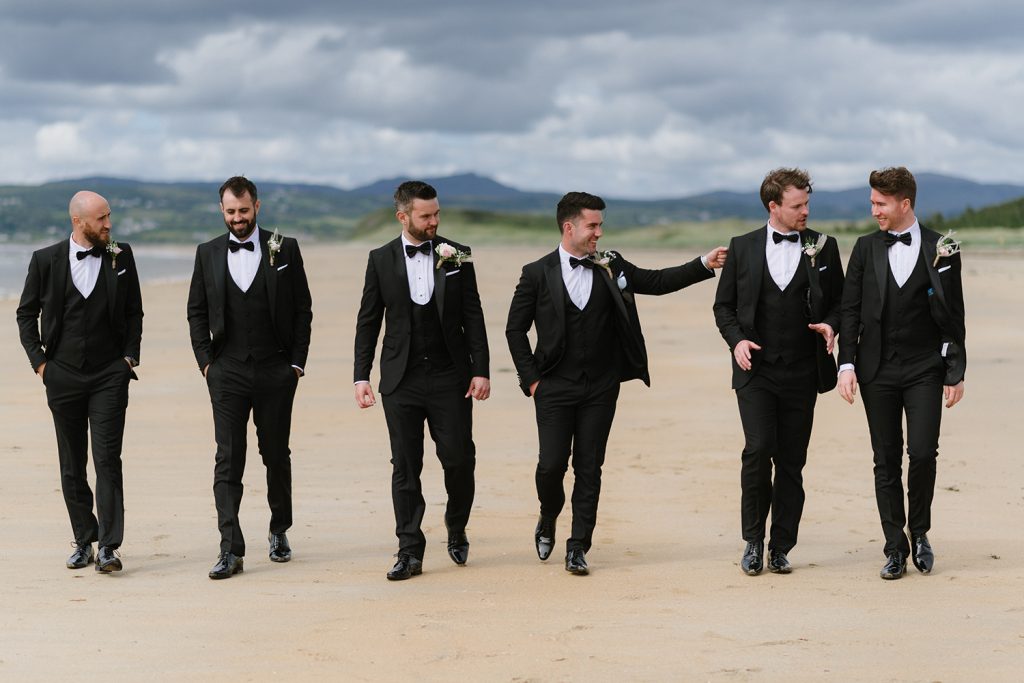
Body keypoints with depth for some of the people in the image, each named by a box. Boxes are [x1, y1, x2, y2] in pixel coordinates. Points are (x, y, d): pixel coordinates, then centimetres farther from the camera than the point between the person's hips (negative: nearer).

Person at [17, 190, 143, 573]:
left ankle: (108, 547, -12)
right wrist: (39, 361, 1)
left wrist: (130, 356, 1)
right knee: (72, 466, 8)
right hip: (63, 376, 1)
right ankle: (84, 542, 19)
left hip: (109, 376, -1)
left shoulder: (121, 257, 2)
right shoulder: (46, 260, 1)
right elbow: (26, 313, 10)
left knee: (107, 461, -10)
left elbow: (134, 312, 11)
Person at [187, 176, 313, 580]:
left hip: (276, 370, 0)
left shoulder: (284, 249, 1)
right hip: (227, 372, 0)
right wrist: (206, 361, 1)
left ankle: (279, 531, 31)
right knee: (228, 460, -6)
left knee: (277, 455, 11)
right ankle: (230, 550, -8)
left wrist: (297, 362, -2)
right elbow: (197, 312, 11)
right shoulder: (208, 254, 6)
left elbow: (302, 309, 3)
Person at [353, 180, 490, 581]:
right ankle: (410, 552, 9)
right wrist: (361, 376, -1)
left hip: (449, 376, 0)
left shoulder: (457, 256, 3)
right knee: (405, 468, 2)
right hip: (401, 379, 0)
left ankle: (456, 530, 26)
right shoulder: (381, 260, 4)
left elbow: (473, 317, 3)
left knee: (459, 459, 0)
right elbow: (368, 322, 6)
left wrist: (481, 370, -3)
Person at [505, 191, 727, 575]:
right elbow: (515, 330, 3)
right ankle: (548, 520, 27)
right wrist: (531, 378, -3)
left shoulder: (611, 267, 5)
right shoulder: (537, 274, -1)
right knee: (551, 464, -4)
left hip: (600, 388, 2)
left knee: (589, 467, 2)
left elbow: (655, 282, 6)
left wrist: (704, 265, -5)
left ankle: (578, 547, 10)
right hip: (555, 387, -2)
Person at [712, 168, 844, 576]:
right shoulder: (743, 248, 5)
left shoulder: (823, 248, 6)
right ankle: (753, 541, 2)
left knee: (791, 462, 4)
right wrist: (736, 339, -7)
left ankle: (781, 549, 14)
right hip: (756, 370, -1)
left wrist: (830, 324, -10)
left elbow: (839, 302, 12)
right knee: (758, 450, -14)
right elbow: (724, 305, 11)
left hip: (802, 374, 1)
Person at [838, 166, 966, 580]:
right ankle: (896, 549, 11)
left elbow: (954, 317, 3)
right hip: (877, 371, 2)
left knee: (923, 453, -11)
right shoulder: (866, 248, 6)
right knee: (886, 461, 3)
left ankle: (920, 531, 13)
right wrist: (846, 364, -4)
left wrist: (956, 372, 0)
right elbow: (850, 309, 5)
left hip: (924, 369, -2)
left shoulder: (941, 251, 0)